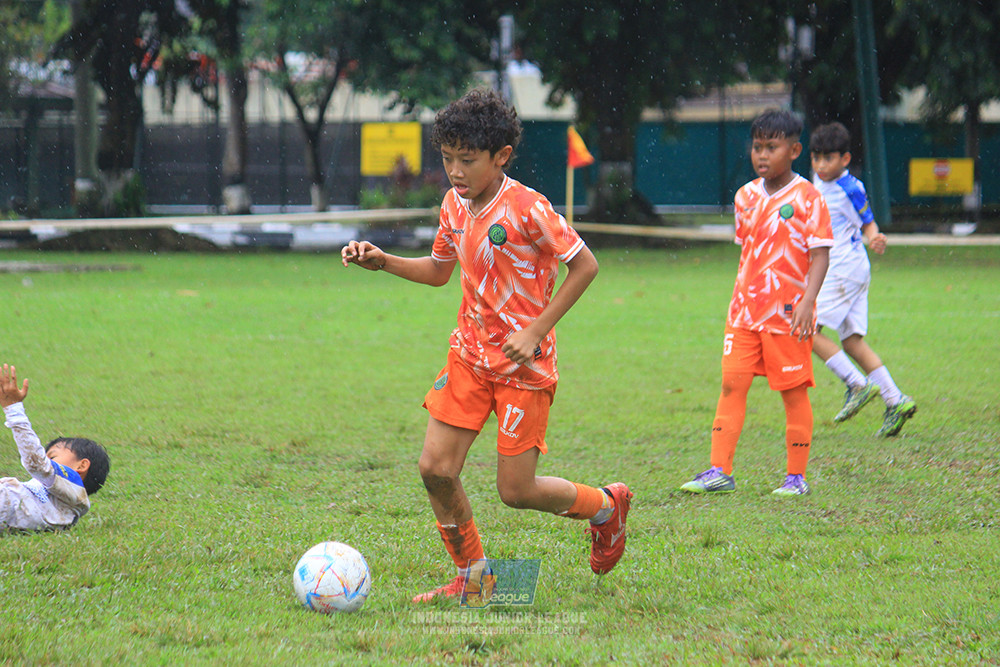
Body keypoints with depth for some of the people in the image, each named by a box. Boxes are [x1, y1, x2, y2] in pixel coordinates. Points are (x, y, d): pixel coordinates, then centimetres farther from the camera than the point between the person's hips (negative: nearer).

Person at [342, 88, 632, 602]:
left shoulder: (527, 208, -18)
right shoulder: (454, 205, 4)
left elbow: (584, 265, -14)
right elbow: (438, 270, 20)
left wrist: (534, 332, -17)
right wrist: (381, 261, 4)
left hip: (523, 365, -6)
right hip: (469, 356, 6)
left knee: (516, 491, -4)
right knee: (435, 468, -5)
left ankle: (606, 506, 25)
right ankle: (470, 578, 14)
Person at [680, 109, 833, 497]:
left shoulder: (806, 198, -8)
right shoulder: (746, 197, 10)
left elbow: (820, 254, -10)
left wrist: (806, 302, -20)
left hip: (788, 312, -5)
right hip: (745, 311, 5)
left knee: (793, 391, 3)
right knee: (732, 383, -1)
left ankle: (797, 476, 11)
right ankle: (720, 471, 2)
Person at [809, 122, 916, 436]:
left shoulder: (850, 189, -14)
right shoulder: (818, 182, 10)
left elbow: (868, 224, -8)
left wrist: (874, 238, -26)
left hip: (845, 270, -9)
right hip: (835, 271, 9)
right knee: (852, 341, 7)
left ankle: (857, 384, -8)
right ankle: (895, 401, 6)